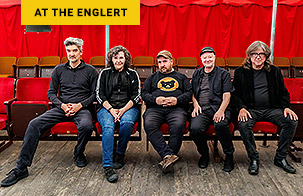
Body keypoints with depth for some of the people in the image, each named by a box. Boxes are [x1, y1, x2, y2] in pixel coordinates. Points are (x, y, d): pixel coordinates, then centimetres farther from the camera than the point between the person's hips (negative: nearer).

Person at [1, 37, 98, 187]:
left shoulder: (90, 71, 6)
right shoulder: (59, 70, 14)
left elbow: (95, 94, 3)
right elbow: (51, 92, 14)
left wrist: (79, 105, -12)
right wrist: (62, 105, -5)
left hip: (81, 108, -3)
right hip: (61, 108, 3)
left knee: (86, 126, -38)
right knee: (34, 124, -19)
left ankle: (78, 153, -3)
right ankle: (21, 168, -14)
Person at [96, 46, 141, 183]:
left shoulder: (133, 74, 16)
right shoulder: (104, 73, 16)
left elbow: (136, 96, 6)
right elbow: (99, 95, 7)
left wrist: (123, 110, -10)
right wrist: (111, 109, -9)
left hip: (128, 108, 0)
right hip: (107, 108, 0)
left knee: (127, 123, -35)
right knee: (108, 126, -33)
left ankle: (120, 155, -13)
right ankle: (107, 165, -37)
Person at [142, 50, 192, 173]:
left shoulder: (181, 77, 27)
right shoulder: (152, 78, 30)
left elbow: (189, 93, 13)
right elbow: (144, 94, 18)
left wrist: (177, 100, -6)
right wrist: (155, 99, -3)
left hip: (176, 108, -1)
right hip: (155, 108, 1)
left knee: (178, 126, -35)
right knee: (149, 125, -33)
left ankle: (167, 158, -29)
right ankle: (168, 155, -38)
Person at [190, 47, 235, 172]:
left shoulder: (223, 74, 12)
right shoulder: (197, 74, 24)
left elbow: (226, 95, 2)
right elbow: (192, 92, 24)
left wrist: (221, 110, -16)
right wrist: (195, 104, 2)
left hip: (219, 107, -2)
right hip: (202, 109, 2)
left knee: (221, 125, -36)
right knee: (195, 128, -29)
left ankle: (229, 155, -12)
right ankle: (204, 154, 0)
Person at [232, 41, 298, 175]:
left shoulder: (274, 71, 14)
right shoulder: (240, 72, 7)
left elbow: (283, 92, 15)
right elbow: (235, 94, 3)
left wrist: (286, 107, -4)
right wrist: (241, 108, -16)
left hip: (272, 109, 2)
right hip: (250, 109, -2)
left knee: (292, 121, -23)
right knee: (243, 124, -34)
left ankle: (280, 158, -7)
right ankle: (254, 159, -16)